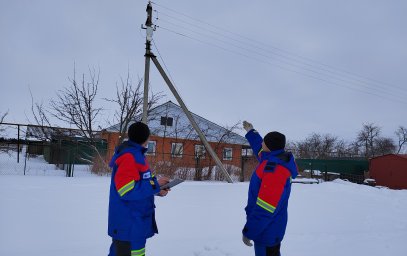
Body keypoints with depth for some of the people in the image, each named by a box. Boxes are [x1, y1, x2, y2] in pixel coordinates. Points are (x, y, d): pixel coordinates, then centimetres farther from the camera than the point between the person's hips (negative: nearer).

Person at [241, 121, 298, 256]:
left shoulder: (274, 169, -29)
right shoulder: (276, 159, 1)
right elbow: (260, 149, 26)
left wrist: (249, 231, -23)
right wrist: (251, 132, 37)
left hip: (267, 231, -10)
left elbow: (265, 208, -30)